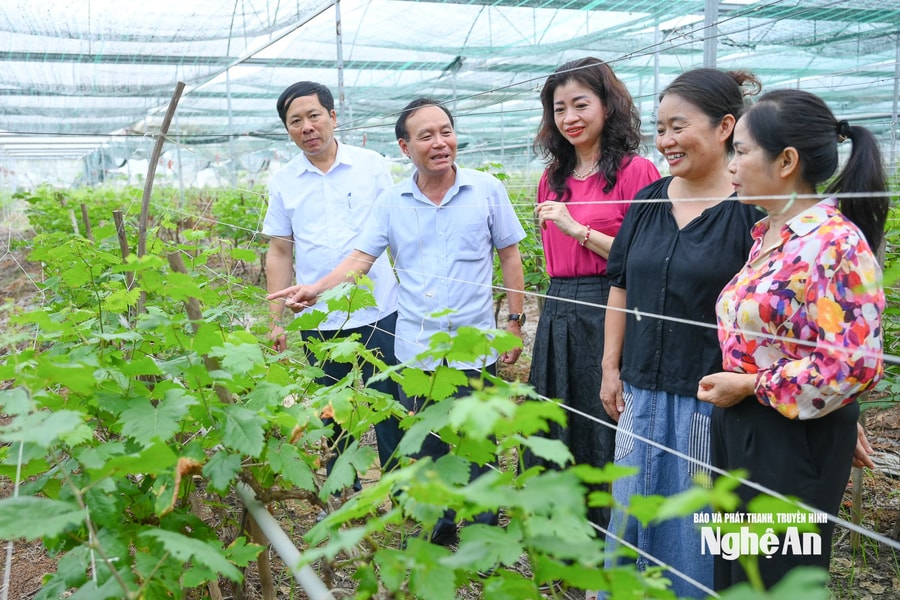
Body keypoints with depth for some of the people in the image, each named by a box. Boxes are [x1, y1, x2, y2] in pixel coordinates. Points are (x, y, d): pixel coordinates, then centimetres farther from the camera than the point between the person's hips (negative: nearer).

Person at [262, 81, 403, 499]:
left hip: (379, 312, -2)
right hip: (318, 321, 2)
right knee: (332, 416, 13)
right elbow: (280, 252, 9)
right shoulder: (283, 182, 6)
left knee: (391, 410, 5)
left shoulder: (372, 165, 0)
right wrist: (276, 320, 6)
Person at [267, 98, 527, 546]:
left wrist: (515, 321, 1)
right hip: (415, 348, 2)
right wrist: (315, 289, -15)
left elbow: (509, 257, 3)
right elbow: (361, 258, 1)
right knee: (426, 446, 14)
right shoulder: (391, 202, 2)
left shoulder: (487, 190, -2)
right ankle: (440, 528, 34)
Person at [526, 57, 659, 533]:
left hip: (608, 314, -7)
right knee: (553, 435, 15)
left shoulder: (635, 171, -7)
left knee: (604, 438, 2)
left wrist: (578, 229, -16)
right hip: (557, 313, 7)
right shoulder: (553, 178, 14)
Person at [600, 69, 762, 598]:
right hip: (643, 390, 6)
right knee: (632, 504, 18)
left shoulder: (751, 210, -11)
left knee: (697, 518, 10)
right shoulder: (649, 201, 6)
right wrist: (611, 367, 9)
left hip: (710, 396, -5)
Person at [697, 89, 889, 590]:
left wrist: (748, 385, -16)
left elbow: (852, 365, -24)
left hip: (795, 442, -8)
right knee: (734, 573, 19)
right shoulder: (769, 234, 8)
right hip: (742, 427, 8)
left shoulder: (834, 242, -19)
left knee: (775, 577, 8)